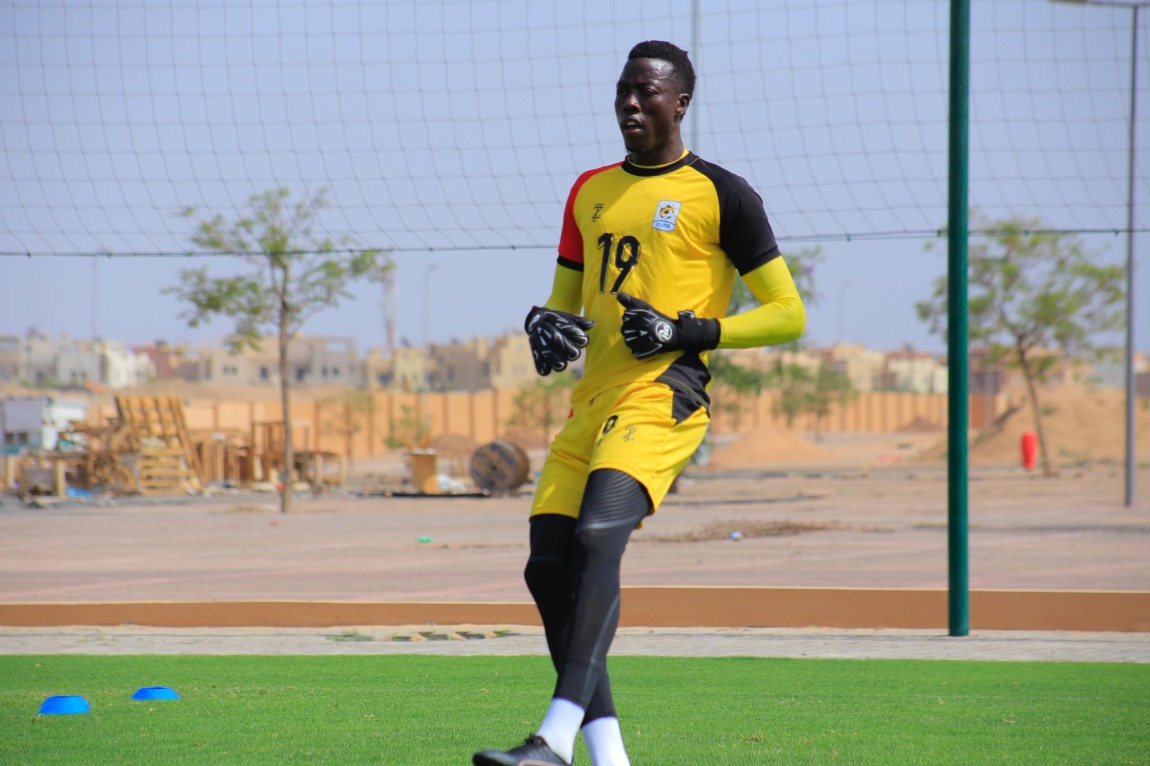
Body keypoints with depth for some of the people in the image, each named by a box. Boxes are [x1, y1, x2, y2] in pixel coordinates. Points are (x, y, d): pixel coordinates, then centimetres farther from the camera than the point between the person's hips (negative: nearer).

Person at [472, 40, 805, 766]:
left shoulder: (721, 195, 0)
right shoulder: (590, 190, 19)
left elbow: (788, 315, -1)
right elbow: (564, 302, 26)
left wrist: (688, 331, -13)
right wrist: (544, 324, 2)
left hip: (663, 398, -8)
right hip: (592, 402, 8)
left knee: (597, 536, -27)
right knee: (549, 566, -1)